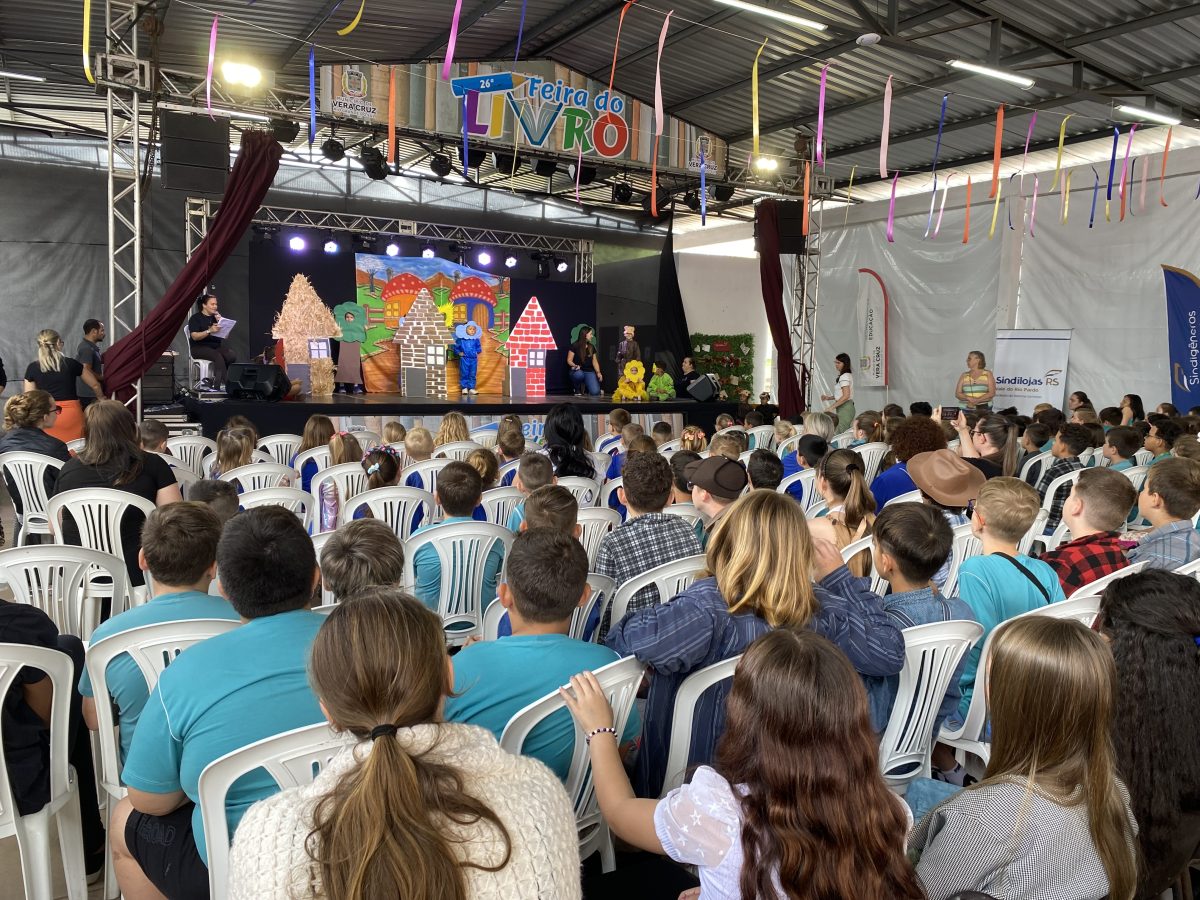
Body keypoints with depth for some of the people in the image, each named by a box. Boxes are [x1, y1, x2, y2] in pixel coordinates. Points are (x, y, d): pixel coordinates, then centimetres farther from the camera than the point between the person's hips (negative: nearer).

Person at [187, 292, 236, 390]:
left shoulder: (217, 316, 15)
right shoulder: (195, 318, 0)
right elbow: (194, 336, -14)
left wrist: (220, 322, -6)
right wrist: (209, 331, -28)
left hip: (217, 346, 5)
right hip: (199, 348, -5)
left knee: (232, 356, -26)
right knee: (218, 356, -35)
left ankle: (216, 380, -19)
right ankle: (221, 384, -38)